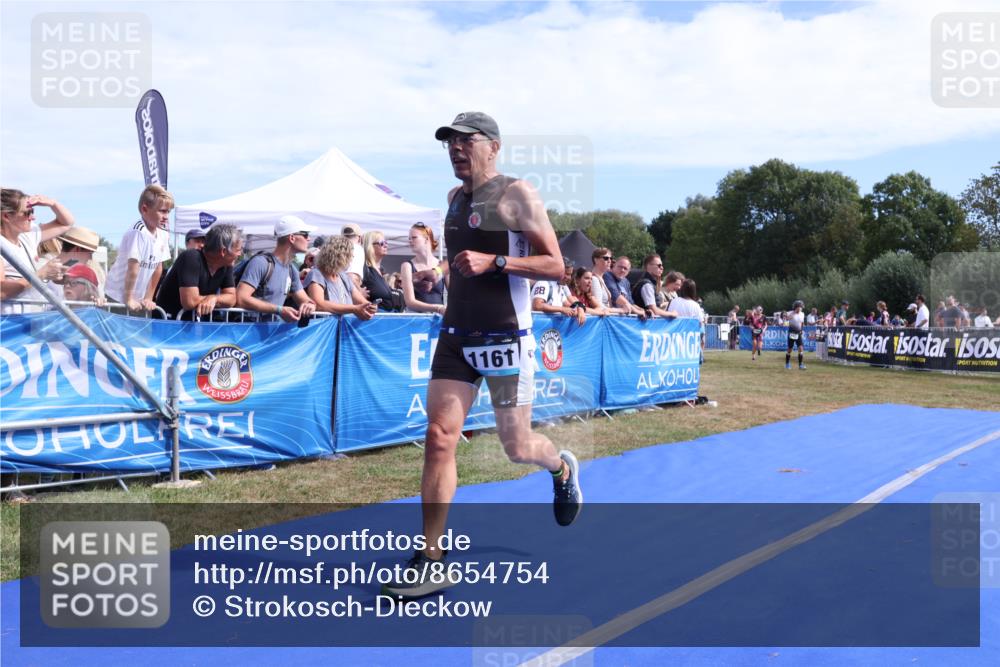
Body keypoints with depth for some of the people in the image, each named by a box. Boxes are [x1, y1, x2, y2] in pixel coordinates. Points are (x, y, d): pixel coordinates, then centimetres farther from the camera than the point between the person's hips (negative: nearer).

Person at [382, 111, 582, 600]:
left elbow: (556, 267, -13)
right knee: (439, 438, -6)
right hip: (456, 338, 6)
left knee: (516, 447, 6)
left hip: (505, 339, -5)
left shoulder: (517, 195, -8)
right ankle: (431, 559, -1)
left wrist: (493, 262, -22)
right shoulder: (455, 197, 12)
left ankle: (563, 469, 42)